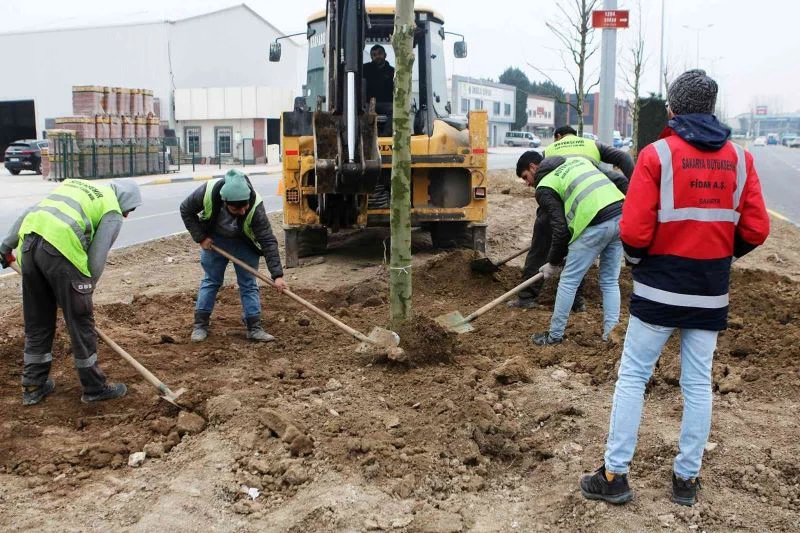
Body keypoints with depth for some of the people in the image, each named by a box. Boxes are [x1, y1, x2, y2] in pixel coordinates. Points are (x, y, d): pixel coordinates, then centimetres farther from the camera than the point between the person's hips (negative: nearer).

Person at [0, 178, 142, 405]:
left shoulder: (75, 184, 30)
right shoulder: (113, 212, 9)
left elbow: (29, 212, 25)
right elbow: (96, 258, 2)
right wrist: (85, 290, 13)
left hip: (28, 243, 7)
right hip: (60, 249, -7)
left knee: (36, 322, 18)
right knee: (80, 323, 6)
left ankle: (33, 386, 28)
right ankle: (94, 387, 16)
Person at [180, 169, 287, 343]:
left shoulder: (255, 206, -37)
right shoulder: (208, 192, -35)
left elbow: (268, 241, -35)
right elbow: (186, 210, -14)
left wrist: (277, 275, -39)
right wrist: (200, 237, -17)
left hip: (244, 242, -1)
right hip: (214, 239, 1)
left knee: (249, 283, -1)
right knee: (211, 281, 7)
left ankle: (254, 327, 5)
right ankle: (200, 325, 17)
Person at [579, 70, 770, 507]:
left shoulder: (657, 154, -11)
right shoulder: (739, 158, 2)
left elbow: (634, 230, -16)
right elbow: (756, 229, 0)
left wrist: (638, 261, 5)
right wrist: (720, 255, 16)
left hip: (659, 289, -4)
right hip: (711, 293, 4)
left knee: (632, 378, 7)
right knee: (698, 384, 13)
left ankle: (614, 475, 12)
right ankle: (687, 479, 23)